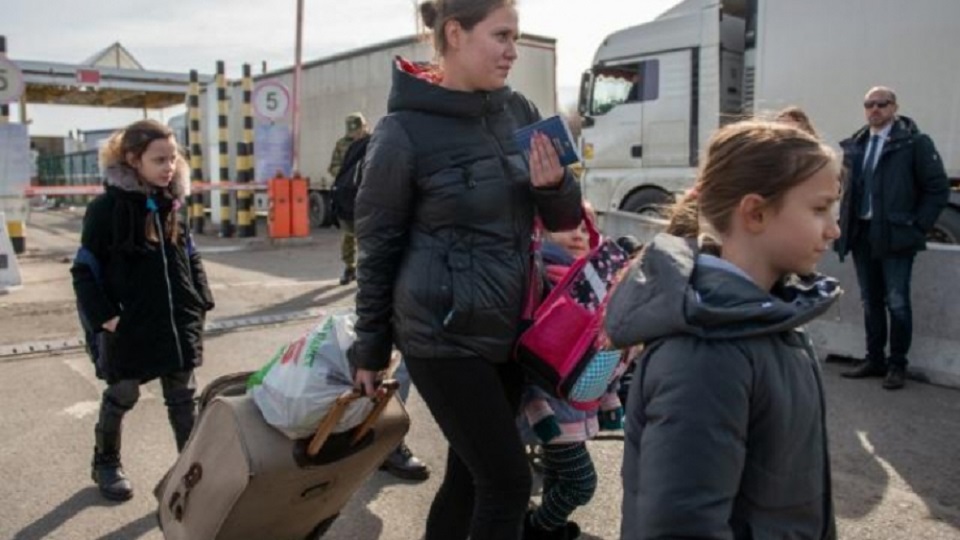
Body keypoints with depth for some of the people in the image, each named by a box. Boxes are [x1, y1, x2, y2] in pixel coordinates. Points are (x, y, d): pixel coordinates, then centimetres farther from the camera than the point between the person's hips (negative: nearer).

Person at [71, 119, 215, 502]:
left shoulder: (172, 203, 4)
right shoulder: (107, 207, -11)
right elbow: (85, 269, -8)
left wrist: (201, 302, 7)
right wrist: (104, 317, -14)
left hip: (178, 322, 4)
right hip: (129, 326, -4)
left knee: (183, 398, 11)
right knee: (122, 396, 14)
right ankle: (106, 463, 37)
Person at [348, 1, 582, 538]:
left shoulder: (519, 110, 4)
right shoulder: (405, 131, -12)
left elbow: (564, 218, 9)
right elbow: (378, 247, -5)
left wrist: (555, 185, -14)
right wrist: (371, 349, 0)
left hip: (508, 329, 6)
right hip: (443, 336, -6)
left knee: (472, 472, 17)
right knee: (508, 478, -1)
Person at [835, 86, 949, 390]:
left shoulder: (915, 143, -5)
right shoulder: (854, 145, 10)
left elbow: (938, 188, -5)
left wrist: (918, 227, -9)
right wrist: (845, 225, 8)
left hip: (895, 237, -5)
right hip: (862, 235, 5)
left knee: (897, 303, 0)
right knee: (870, 302, 12)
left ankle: (897, 365, 12)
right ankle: (874, 360, 23)